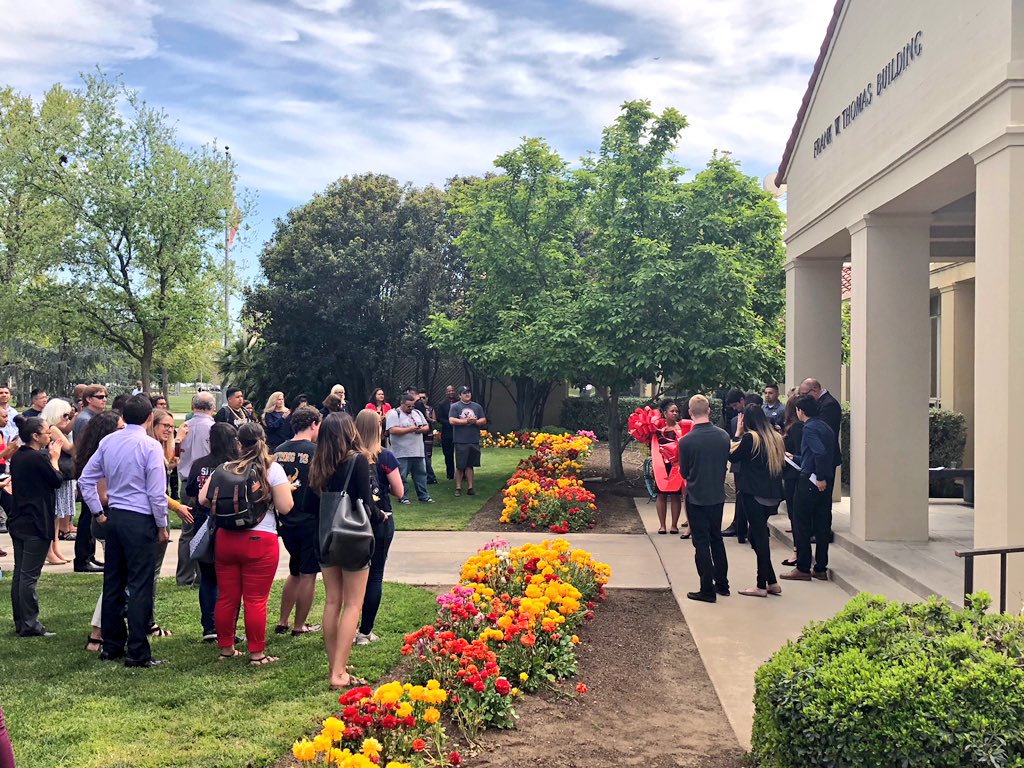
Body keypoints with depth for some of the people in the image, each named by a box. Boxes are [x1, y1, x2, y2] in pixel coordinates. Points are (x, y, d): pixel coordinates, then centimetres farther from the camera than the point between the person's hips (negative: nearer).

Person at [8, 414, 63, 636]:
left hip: (18, 522, 9)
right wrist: (54, 458, 5)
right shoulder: (38, 458, -18)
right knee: (29, 576, -4)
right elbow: (57, 480, -6)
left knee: (19, 574, 13)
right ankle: (30, 625, 1)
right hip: (36, 524, -9)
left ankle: (20, 623, 20)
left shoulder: (17, 457, 8)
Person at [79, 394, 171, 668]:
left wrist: (98, 512, 18)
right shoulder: (150, 445, -13)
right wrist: (162, 526, -2)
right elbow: (157, 492, -13)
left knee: (113, 583, 13)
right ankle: (137, 653, 0)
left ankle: (111, 646, 23)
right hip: (141, 521, -6)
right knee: (139, 587, -3)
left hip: (114, 518, 7)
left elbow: (86, 480, 12)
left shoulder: (108, 442, 6)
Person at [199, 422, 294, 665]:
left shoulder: (224, 469, 6)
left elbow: (203, 499, 3)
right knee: (255, 599, 1)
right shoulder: (272, 469, -5)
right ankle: (257, 653, 7)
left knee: (226, 597, 13)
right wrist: (288, 489, 10)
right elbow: (285, 507, -10)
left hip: (225, 539, 4)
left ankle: (225, 648, 24)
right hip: (259, 540, -4)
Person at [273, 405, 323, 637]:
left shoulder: (279, 451, 3)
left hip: (286, 520, 6)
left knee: (295, 572, 22)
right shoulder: (315, 452, -15)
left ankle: (282, 622, 25)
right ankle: (300, 626, 14)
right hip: (310, 521, -6)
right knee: (308, 575, 7)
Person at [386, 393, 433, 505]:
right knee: (401, 476, 0)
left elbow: (427, 427, 18)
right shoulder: (394, 414, -6)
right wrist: (409, 429, -18)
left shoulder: (417, 413, 16)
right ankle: (403, 497, 9)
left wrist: (422, 429, -6)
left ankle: (423, 496, 16)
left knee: (421, 474, 9)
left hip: (418, 452, 6)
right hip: (402, 453, -6)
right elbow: (392, 430, -18)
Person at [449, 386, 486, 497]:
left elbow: (484, 421, 11)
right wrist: (466, 421, -14)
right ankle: (458, 488, 7)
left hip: (474, 441, 4)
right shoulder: (455, 407, 1)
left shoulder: (477, 407, 13)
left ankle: (470, 488, 13)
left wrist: (475, 421, -10)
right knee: (460, 466, -1)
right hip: (461, 441, -3)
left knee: (470, 465, 8)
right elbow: (452, 420, -10)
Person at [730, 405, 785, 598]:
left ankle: (763, 585, 7)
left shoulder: (750, 437, -13)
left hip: (754, 494, -7)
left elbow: (733, 456, -2)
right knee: (758, 535, 16)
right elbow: (781, 462, 16)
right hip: (773, 494, 7)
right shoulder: (776, 437, 7)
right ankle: (771, 582, 17)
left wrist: (738, 433, 3)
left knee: (759, 537, 0)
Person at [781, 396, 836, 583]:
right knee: (822, 525, 11)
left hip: (810, 482, -8)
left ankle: (803, 569, 5)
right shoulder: (825, 426, 14)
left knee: (801, 526, 1)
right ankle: (821, 569, 16)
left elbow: (821, 453, -27)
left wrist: (820, 478, -21)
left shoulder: (809, 428, -13)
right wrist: (794, 458, 33)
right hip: (825, 482, 9)